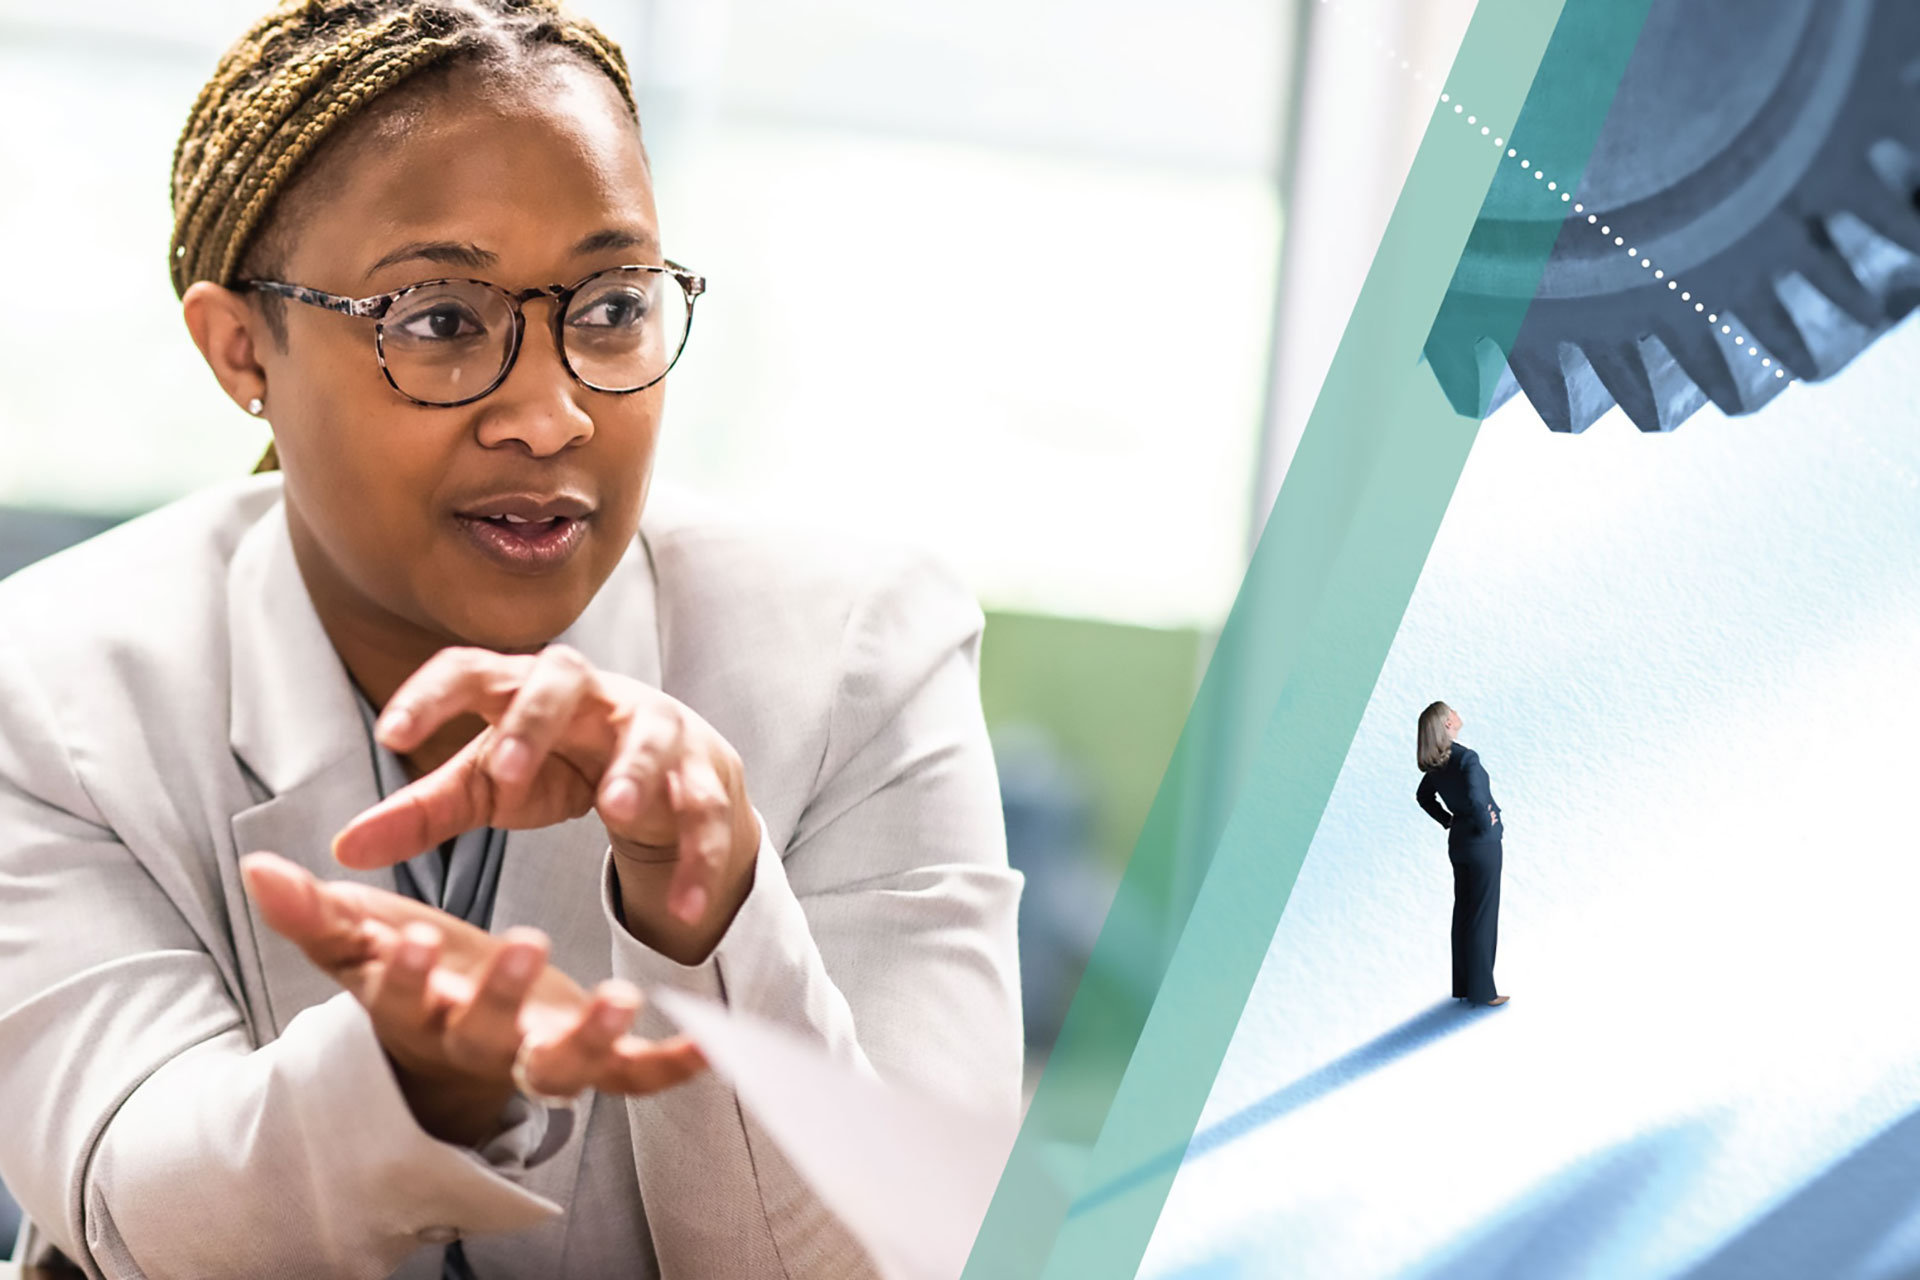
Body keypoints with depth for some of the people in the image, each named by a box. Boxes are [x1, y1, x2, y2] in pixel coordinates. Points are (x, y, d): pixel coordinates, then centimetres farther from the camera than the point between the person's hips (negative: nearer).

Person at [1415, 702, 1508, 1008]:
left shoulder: (1435, 764, 2)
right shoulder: (1466, 758, -23)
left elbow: (1423, 796, 19)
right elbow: (1477, 799, -35)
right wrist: (1487, 824, -16)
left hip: (1458, 842, 8)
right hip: (1482, 843, -8)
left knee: (1463, 913, 15)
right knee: (1483, 916, 1)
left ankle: (1463, 985, 22)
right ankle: (1482, 990, 6)